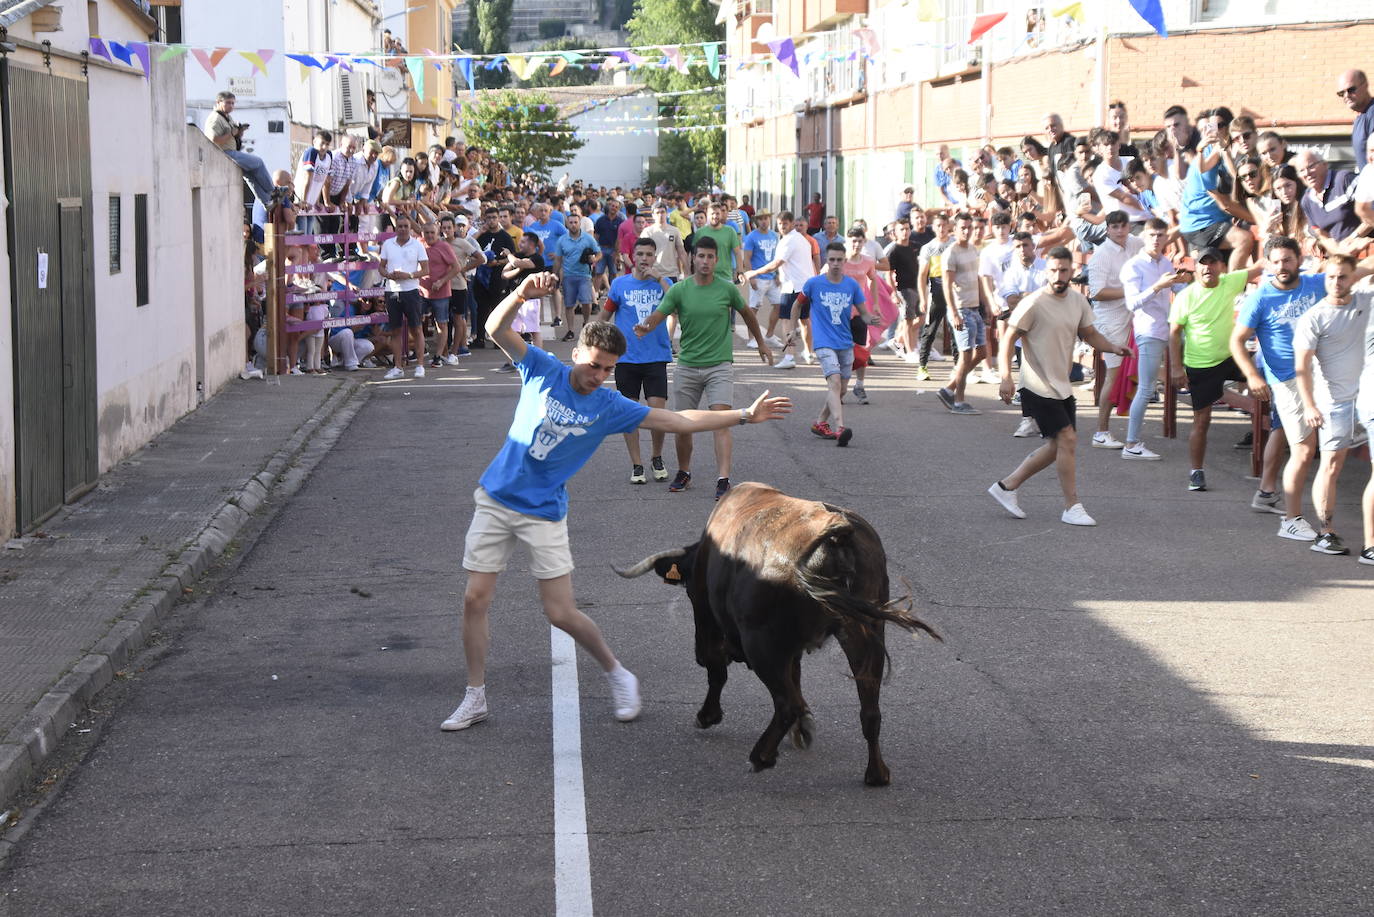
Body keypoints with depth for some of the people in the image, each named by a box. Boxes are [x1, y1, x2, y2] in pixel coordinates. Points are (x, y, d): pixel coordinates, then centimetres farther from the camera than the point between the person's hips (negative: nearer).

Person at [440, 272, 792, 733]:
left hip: (545, 513, -1)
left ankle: (618, 676, 21)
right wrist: (522, 294, -36)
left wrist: (745, 415, -5)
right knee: (475, 599, -3)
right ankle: (475, 697, 12)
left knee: (561, 614, -4)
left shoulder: (610, 408, -4)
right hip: (495, 499, 1)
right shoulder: (542, 370, -4)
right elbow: (496, 329, -16)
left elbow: (680, 421, -1)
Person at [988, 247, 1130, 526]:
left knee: (1058, 445, 12)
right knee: (1067, 439, -11)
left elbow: (1089, 333, 18)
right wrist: (1006, 378, -25)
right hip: (1039, 388, -8)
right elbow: (1008, 340, -14)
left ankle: (1007, 486, 23)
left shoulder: (1078, 301, 5)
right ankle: (1072, 508, -2)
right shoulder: (1034, 304, -15)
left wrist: (1113, 348, -2)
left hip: (1062, 386, 8)